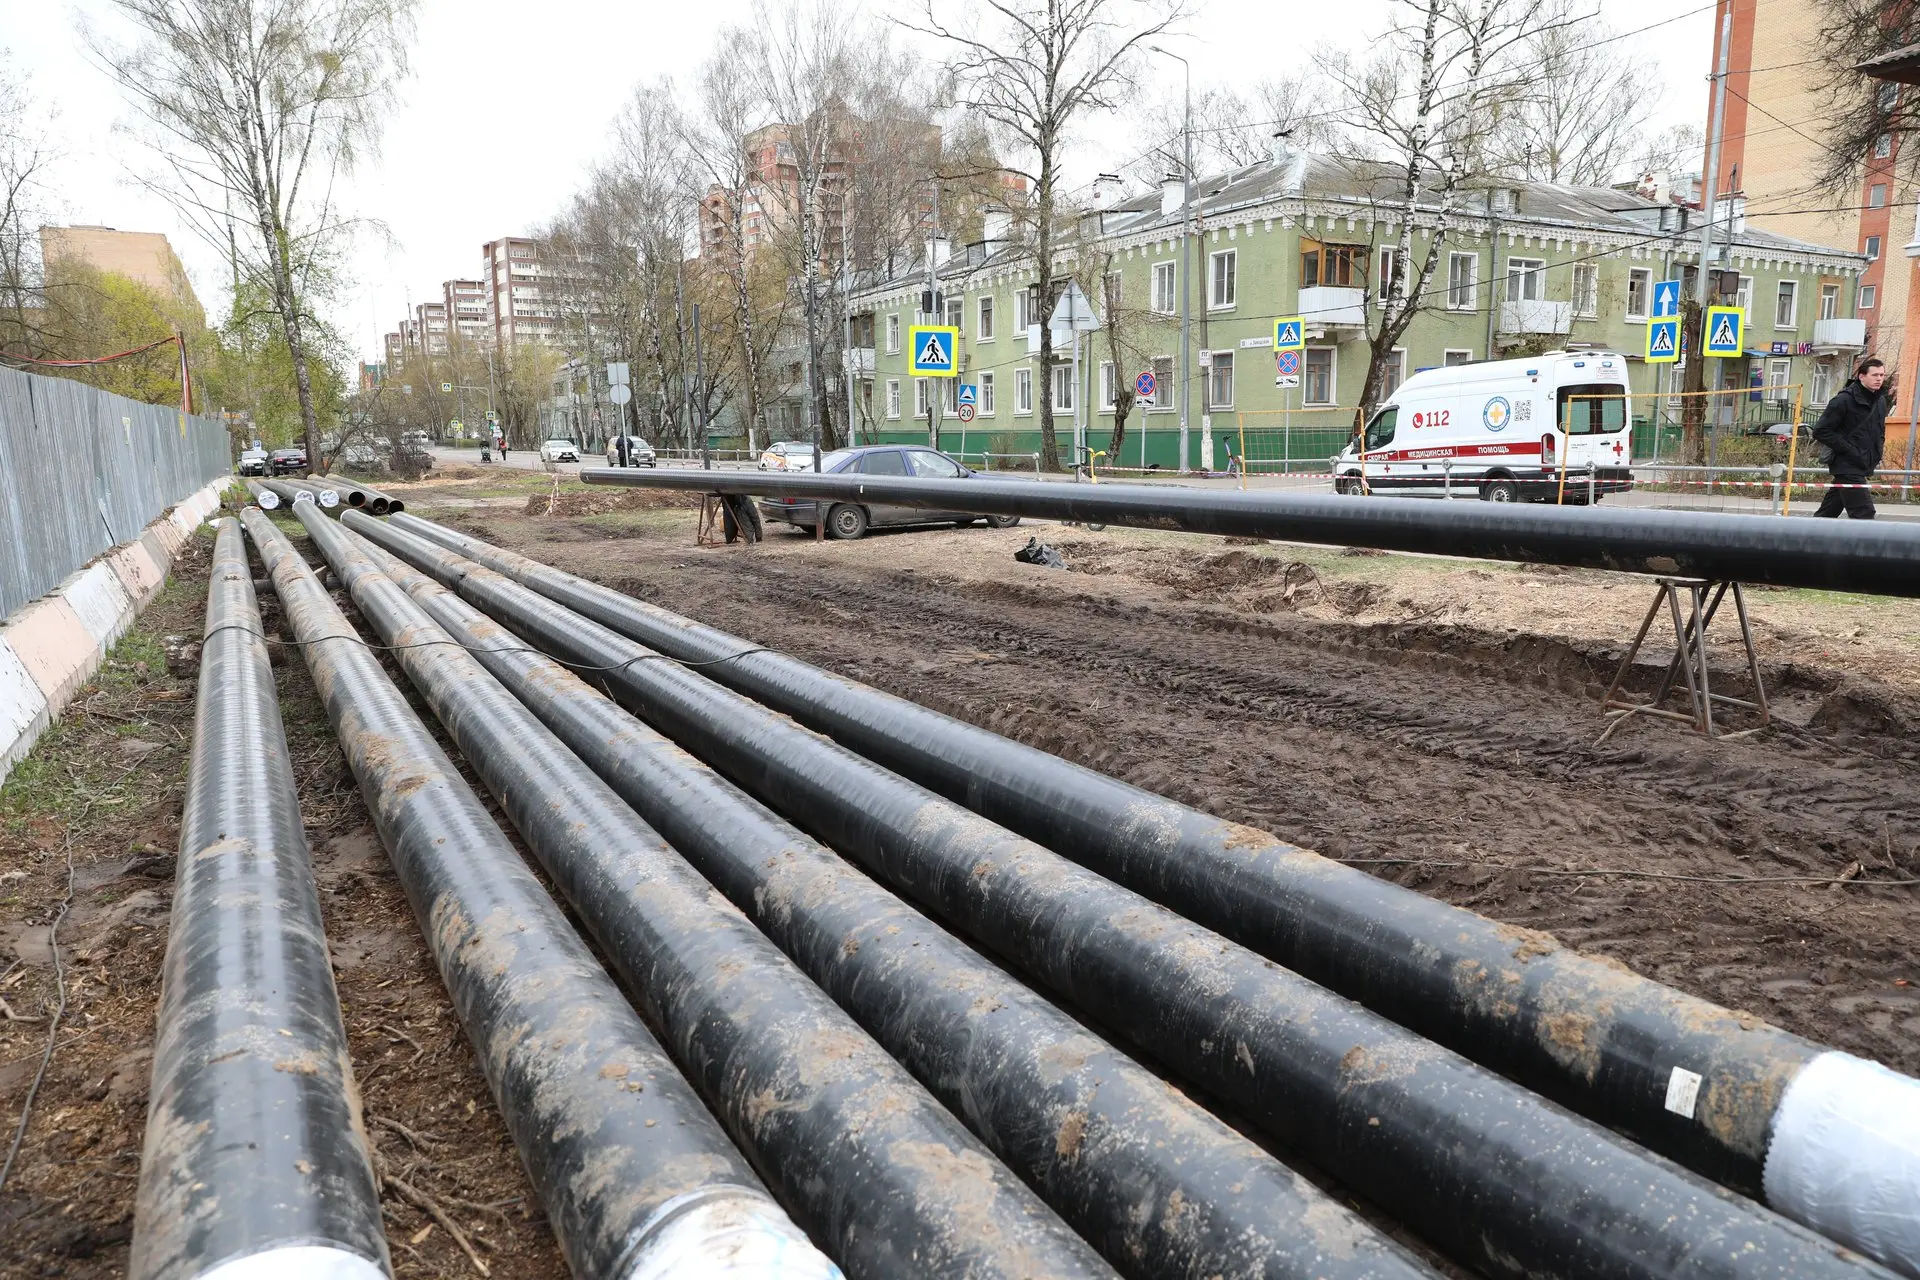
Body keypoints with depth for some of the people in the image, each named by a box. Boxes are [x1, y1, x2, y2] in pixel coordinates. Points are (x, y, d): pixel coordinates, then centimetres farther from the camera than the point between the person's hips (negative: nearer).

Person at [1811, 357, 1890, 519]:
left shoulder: (1881, 401, 12)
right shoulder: (1844, 400, -12)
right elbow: (1821, 431, -14)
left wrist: (1876, 455, 12)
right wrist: (1849, 450, -16)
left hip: (1864, 467, 7)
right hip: (1847, 467, -7)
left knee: (1828, 512, 13)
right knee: (1864, 514, -12)